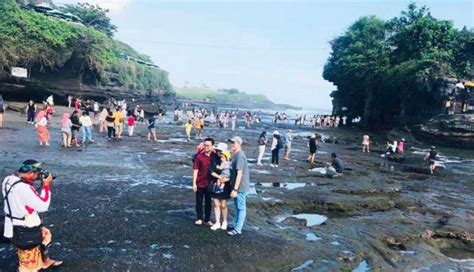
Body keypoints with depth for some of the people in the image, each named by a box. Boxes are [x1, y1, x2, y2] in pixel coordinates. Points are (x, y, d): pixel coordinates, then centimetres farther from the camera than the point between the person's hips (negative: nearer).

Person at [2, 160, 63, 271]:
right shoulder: (23, 188, -31)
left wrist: (42, 186, -1)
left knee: (45, 234, 29)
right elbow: (43, 206, -22)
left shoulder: (8, 179, -3)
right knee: (29, 262, 7)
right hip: (24, 230, -10)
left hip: (14, 224, 10)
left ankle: (46, 262, 46)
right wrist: (46, 186, -14)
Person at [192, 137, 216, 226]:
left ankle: (207, 219, 26)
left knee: (208, 201, 13)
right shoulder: (199, 156, -12)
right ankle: (199, 219, 26)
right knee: (199, 201, 10)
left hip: (210, 183, 2)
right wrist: (194, 183, -9)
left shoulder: (215, 156, -5)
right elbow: (195, 170, -8)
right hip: (200, 183, -2)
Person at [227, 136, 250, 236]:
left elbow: (239, 174, -23)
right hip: (236, 186, 9)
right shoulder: (235, 155, 10)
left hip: (240, 187, -9)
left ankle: (238, 229, 11)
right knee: (237, 207, 18)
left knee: (241, 208, 2)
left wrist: (235, 189, -24)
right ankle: (235, 226, 30)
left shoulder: (240, 155, -20)